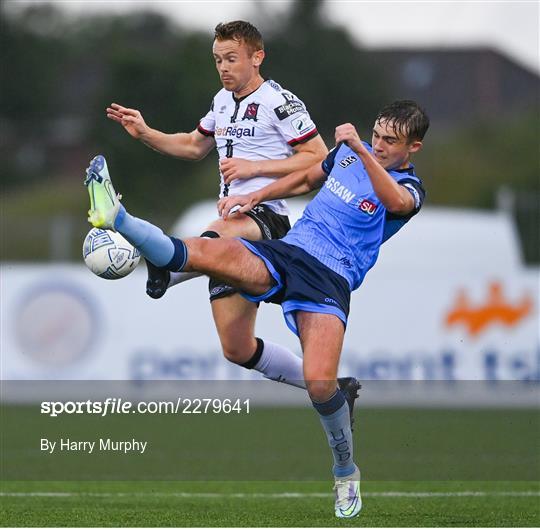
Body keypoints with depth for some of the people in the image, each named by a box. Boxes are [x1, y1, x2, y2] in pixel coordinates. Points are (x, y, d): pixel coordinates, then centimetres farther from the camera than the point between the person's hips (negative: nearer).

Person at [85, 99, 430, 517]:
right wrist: (254, 197, 26)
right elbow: (306, 179, 35)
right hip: (287, 251, 5)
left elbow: (397, 202, -29)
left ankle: (346, 473, 1)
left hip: (331, 280, -5)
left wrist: (360, 149, -38)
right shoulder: (350, 152, 17)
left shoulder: (410, 188, -3)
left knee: (319, 383, -23)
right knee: (203, 252, -24)